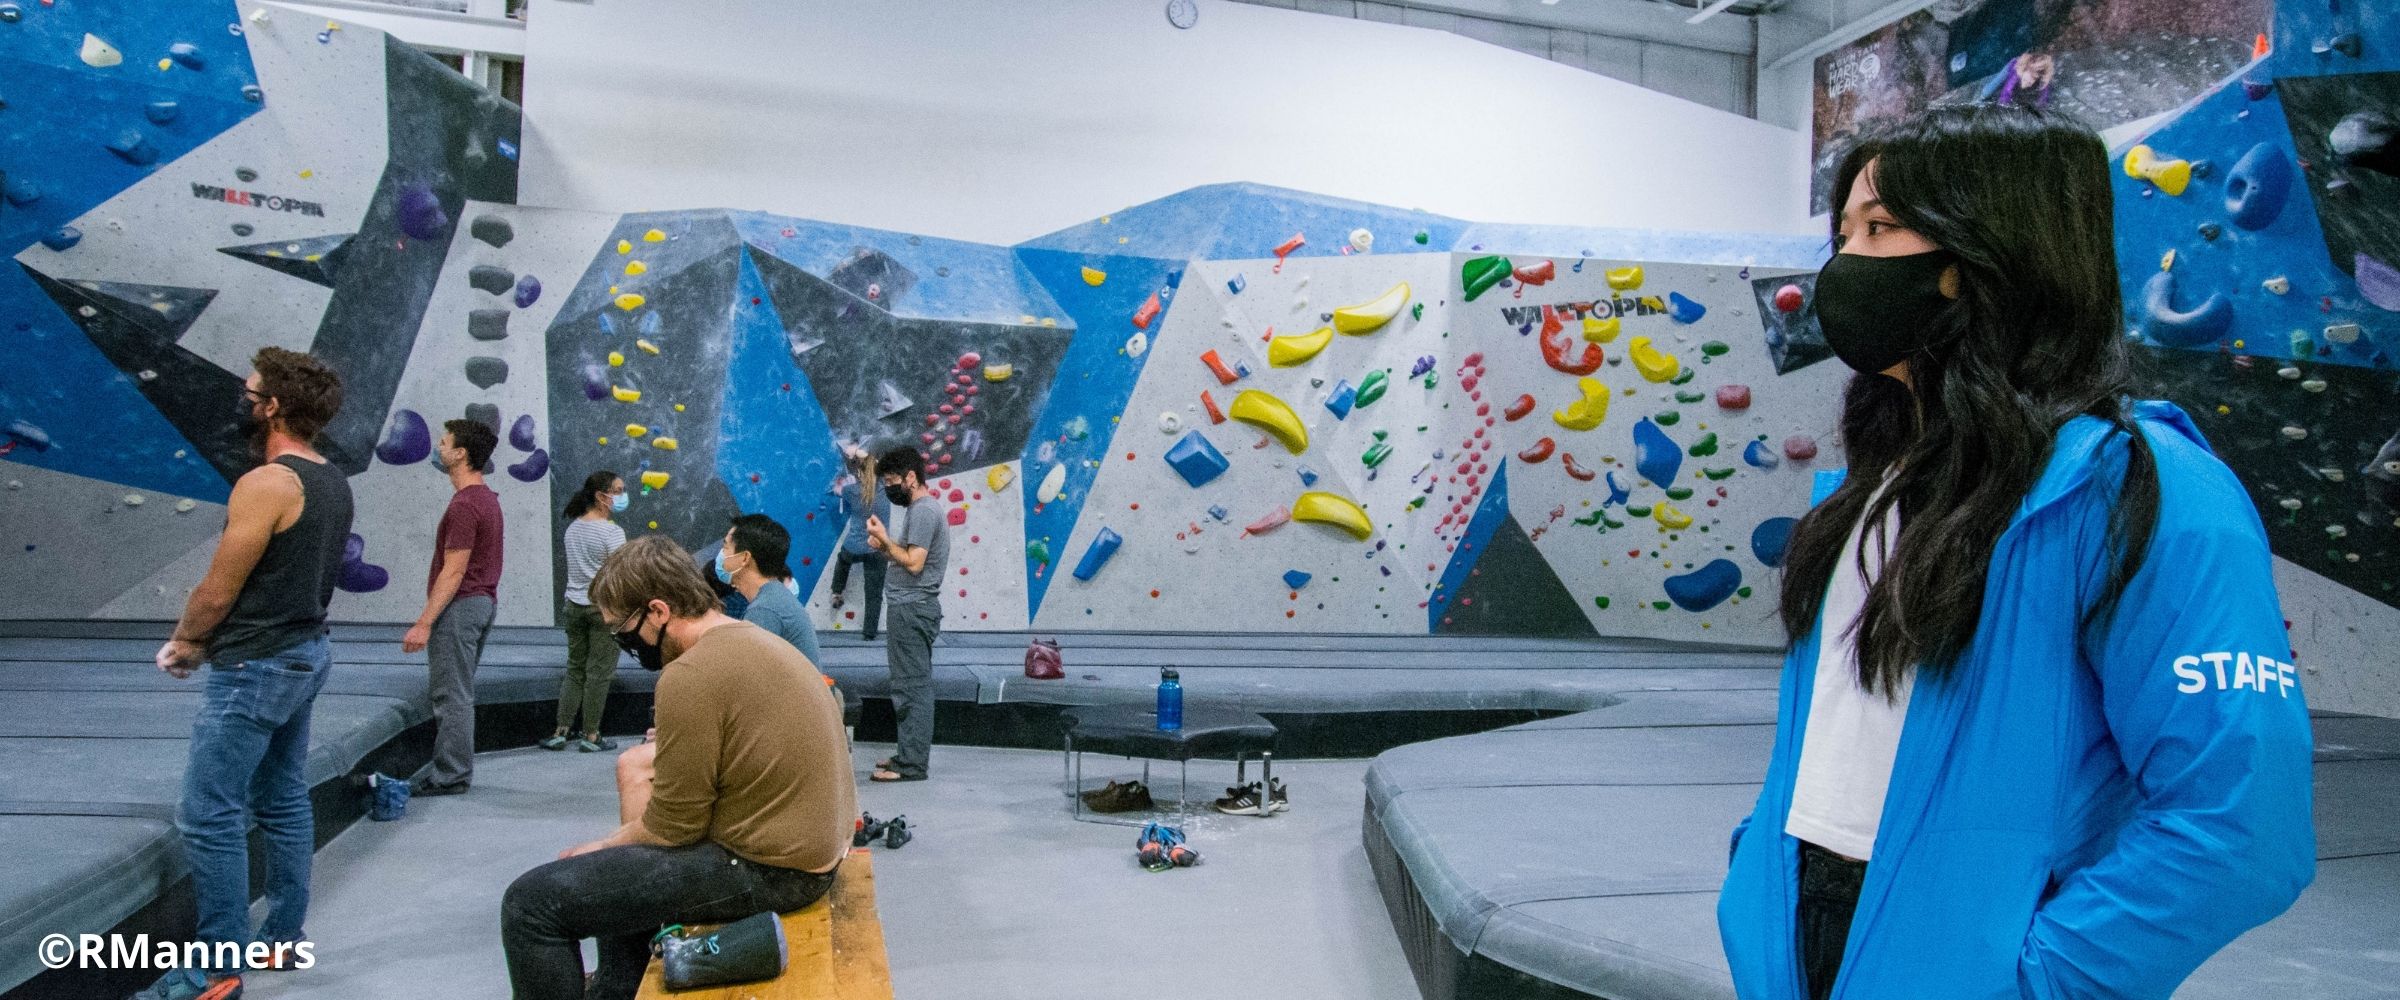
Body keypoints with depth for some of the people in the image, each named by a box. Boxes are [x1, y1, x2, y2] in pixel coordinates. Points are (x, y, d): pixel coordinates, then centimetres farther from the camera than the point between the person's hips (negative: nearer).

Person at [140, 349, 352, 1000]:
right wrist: (212, 638, 15)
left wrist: (184, 642, 5)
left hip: (255, 669, -10)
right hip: (305, 654, 10)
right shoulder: (334, 483, 8)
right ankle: (284, 940, 23)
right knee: (285, 802, 15)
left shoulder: (265, 484, -20)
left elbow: (218, 589, -14)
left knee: (208, 816, -3)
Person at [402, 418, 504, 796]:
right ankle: (458, 768, 22)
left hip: (459, 606, -10)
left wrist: (425, 622, -20)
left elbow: (454, 571, -21)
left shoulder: (464, 505, -18)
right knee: (459, 692, 16)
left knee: (451, 694, -4)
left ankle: (450, 775, 1)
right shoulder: (487, 498, 13)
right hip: (483, 601, 10)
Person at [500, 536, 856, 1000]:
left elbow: (671, 828, -15)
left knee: (531, 902, -6)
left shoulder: (691, 675, -19)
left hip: (766, 866, -11)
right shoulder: (753, 641, 13)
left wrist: (600, 848, 3)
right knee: (623, 864, 32)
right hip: (802, 843, 11)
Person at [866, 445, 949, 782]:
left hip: (910, 609, -11)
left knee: (911, 686, -8)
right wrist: (884, 546, 6)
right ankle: (910, 753, 21)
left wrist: (884, 539, -11)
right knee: (915, 685, 14)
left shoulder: (923, 511, -14)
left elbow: (913, 563, -21)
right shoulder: (923, 508, 18)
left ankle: (912, 763, -6)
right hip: (911, 607, 11)